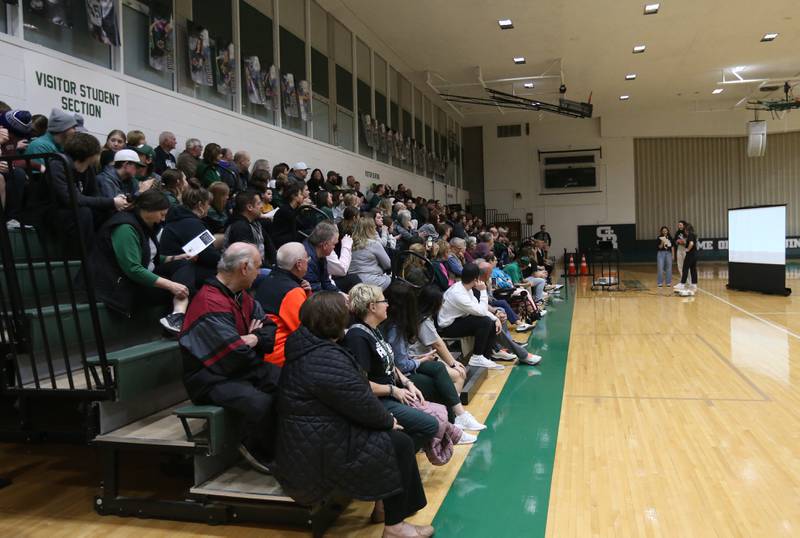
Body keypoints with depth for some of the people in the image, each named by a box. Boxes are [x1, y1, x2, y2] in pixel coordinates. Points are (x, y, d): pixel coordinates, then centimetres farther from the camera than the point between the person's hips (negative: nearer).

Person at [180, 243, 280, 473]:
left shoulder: (242, 296, 9)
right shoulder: (210, 303, -22)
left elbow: (271, 331, 11)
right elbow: (237, 355, -27)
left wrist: (253, 339, -11)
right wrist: (255, 339, -5)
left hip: (244, 369, 9)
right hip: (213, 379, -9)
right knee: (261, 403, -31)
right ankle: (258, 451, -1)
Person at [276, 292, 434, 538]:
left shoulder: (306, 347, 8)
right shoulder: (327, 359, -25)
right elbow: (363, 406, -20)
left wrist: (384, 418, 8)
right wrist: (389, 420, 0)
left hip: (308, 445, 10)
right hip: (317, 459, -10)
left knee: (388, 434, 15)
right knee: (399, 443, -5)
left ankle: (385, 503, 26)